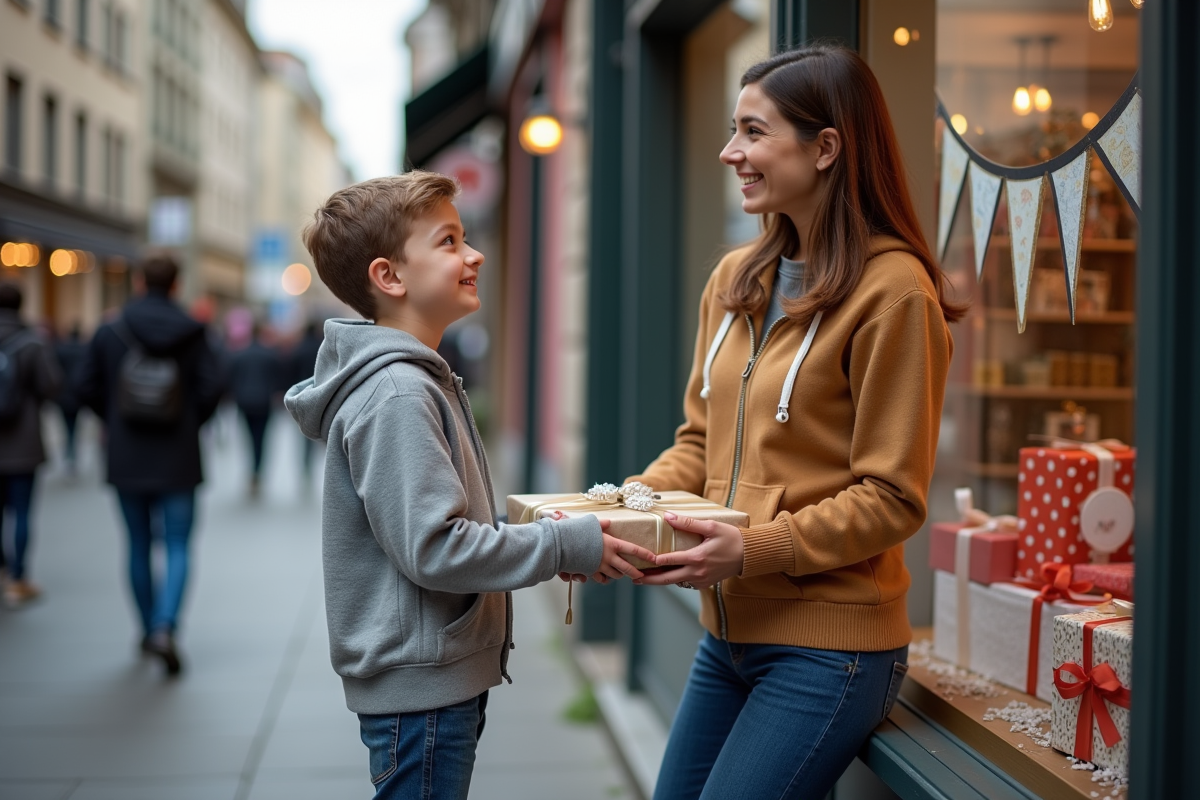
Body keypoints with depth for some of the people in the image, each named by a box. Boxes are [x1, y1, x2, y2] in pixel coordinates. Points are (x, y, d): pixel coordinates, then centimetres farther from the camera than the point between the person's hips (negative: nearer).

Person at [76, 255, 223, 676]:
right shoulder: (192, 333, -5)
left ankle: (149, 630, 24)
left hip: (127, 459, 2)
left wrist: (115, 421, 15)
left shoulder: (109, 333, -2)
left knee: (139, 546, 15)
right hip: (178, 460, -1)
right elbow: (211, 387, -9)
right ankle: (165, 627, -17)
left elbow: (86, 386, 0)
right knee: (178, 548, 2)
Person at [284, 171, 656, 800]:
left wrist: (550, 537, 8)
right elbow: (432, 548, -25)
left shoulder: (417, 382, 12)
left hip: (443, 676, 10)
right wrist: (566, 546, -18)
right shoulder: (396, 396, -20)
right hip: (419, 684, -10)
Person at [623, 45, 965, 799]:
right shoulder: (735, 279, 7)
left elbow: (891, 498, -15)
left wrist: (755, 550, -24)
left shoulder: (893, 290, -15)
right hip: (729, 634, 7)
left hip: (827, 646, -7)